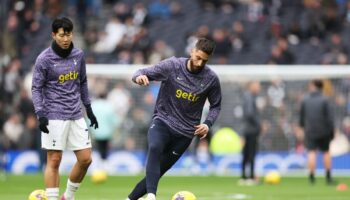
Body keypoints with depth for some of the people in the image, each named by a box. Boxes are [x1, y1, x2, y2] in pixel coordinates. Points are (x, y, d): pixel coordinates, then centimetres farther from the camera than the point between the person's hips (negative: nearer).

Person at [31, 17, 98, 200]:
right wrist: (40, 114, -16)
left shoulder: (78, 55, 7)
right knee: (54, 160, -7)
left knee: (85, 159, 3)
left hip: (76, 116, 5)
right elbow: (36, 88, -5)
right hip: (54, 117, -5)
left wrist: (88, 109, 19)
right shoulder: (44, 59, -8)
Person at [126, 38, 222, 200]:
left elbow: (216, 105, 11)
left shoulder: (211, 79, -4)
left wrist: (207, 124, -7)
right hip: (162, 121, -2)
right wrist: (139, 76, -34)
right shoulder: (173, 66, -9)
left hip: (185, 132, 2)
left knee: (158, 171, 0)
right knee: (154, 148, -34)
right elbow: (142, 73, -9)